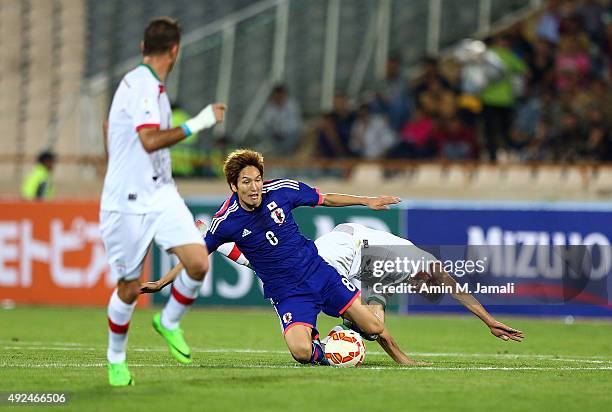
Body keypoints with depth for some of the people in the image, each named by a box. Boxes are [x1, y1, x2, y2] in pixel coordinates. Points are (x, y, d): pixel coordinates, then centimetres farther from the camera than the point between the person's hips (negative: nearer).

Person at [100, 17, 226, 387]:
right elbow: (151, 140, -28)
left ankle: (169, 323, 12)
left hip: (161, 194, 8)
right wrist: (197, 124, -23)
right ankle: (116, 358, 25)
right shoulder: (141, 85, -16)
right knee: (130, 288, 3)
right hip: (127, 203, -8)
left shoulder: (150, 86, 13)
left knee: (198, 262, -12)